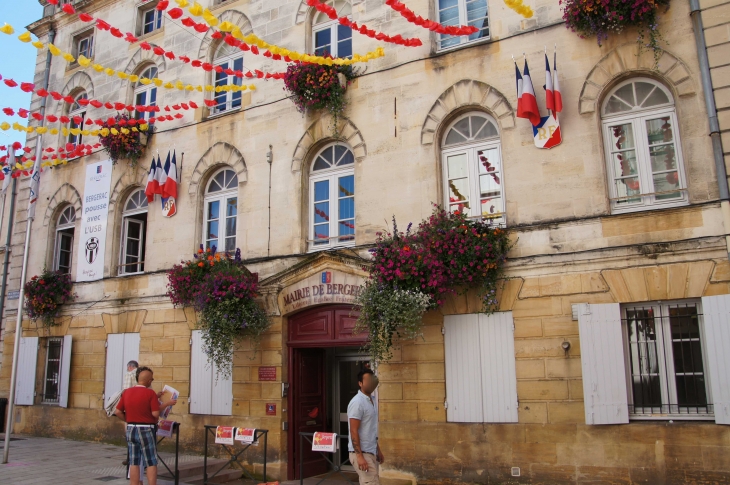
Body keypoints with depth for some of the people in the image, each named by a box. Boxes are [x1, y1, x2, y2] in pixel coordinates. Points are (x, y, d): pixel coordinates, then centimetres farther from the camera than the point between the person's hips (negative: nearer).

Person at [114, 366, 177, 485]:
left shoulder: (126, 392, 4)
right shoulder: (150, 393, -13)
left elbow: (118, 412, 6)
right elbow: (155, 413, -16)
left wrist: (128, 420, 15)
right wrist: (166, 404, -2)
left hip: (131, 429, 6)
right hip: (146, 430, -6)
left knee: (134, 463, 10)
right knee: (151, 463, 3)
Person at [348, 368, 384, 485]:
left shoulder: (371, 400, 12)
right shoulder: (357, 402, -17)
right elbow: (354, 431, -19)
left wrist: (378, 450, 19)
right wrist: (360, 456, -23)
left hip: (371, 452, 9)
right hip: (362, 453, -9)